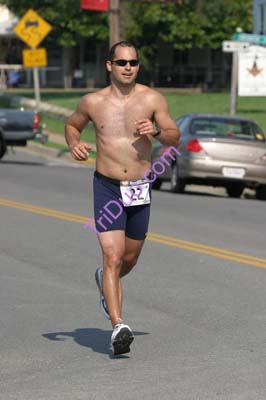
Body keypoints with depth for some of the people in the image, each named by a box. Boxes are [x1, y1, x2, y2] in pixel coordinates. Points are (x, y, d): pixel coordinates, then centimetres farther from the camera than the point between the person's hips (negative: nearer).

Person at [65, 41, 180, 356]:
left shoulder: (152, 99, -2)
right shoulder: (93, 102, 0)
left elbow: (175, 139, 0)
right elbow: (72, 125, 18)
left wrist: (156, 131, -21)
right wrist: (74, 144, -3)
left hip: (140, 189, 2)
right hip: (107, 187, -2)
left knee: (129, 259, 17)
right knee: (113, 258, -15)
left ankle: (104, 280, 51)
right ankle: (118, 327, -21)